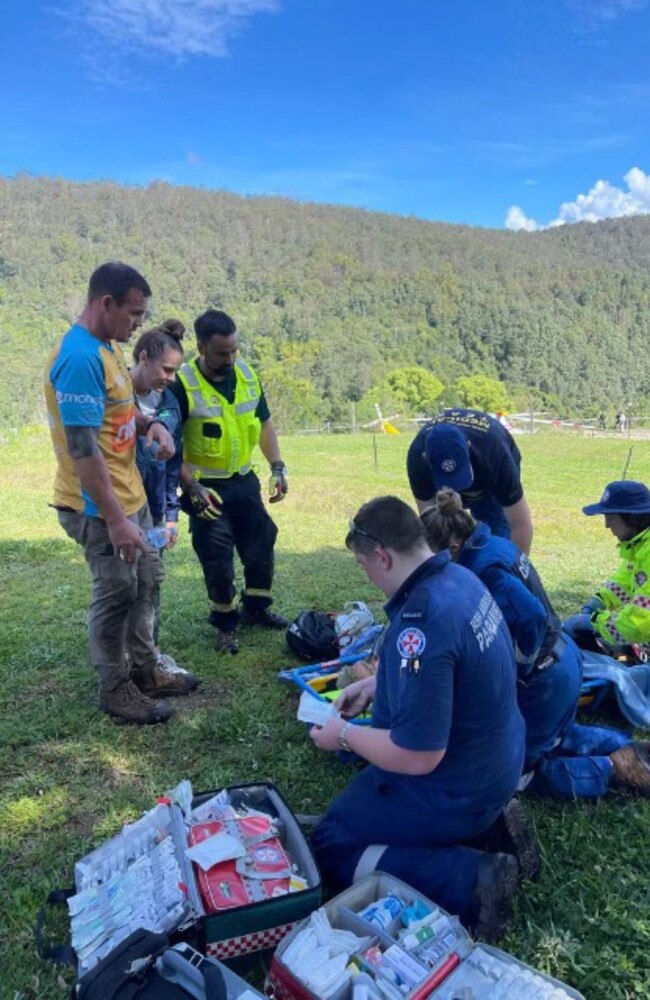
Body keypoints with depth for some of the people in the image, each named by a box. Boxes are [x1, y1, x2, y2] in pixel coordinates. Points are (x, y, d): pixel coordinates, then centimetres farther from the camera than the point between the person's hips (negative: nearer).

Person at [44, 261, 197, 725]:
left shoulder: (109, 347, 7)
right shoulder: (79, 357, -24)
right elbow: (83, 448, -27)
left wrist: (150, 423, 0)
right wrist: (115, 520, -26)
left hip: (131, 493, 10)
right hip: (99, 507, -10)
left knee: (146, 580, 18)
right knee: (117, 593, 4)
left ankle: (145, 670, 34)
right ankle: (116, 689, 24)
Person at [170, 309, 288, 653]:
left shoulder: (247, 376, 1)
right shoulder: (183, 385, -16)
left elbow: (264, 423, 12)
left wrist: (277, 467, 3)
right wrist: (192, 488, -21)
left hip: (244, 481, 6)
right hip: (205, 489, -5)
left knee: (262, 544, 14)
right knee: (217, 559, -1)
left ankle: (256, 608, 37)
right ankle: (225, 623, 22)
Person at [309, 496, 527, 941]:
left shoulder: (422, 622, -34)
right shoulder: (459, 577, -5)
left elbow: (417, 758, -29)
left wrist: (344, 735, -14)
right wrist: (375, 684, 12)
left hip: (455, 792, -9)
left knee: (329, 848, 4)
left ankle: (471, 880, -8)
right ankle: (490, 818, 15)